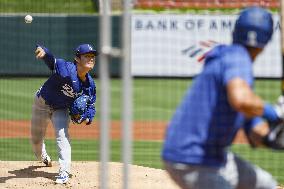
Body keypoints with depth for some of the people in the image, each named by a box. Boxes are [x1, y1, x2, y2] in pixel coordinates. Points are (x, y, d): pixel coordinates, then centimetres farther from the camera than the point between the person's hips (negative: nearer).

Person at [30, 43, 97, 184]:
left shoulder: (90, 84, -16)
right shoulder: (66, 69, -35)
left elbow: (90, 105, -2)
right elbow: (51, 60, -55)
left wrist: (87, 118, -24)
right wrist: (44, 52, -79)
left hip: (61, 110, 3)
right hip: (42, 104, -2)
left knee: (62, 134, -23)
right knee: (36, 139, 13)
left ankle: (64, 172, -22)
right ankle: (43, 158, 49)